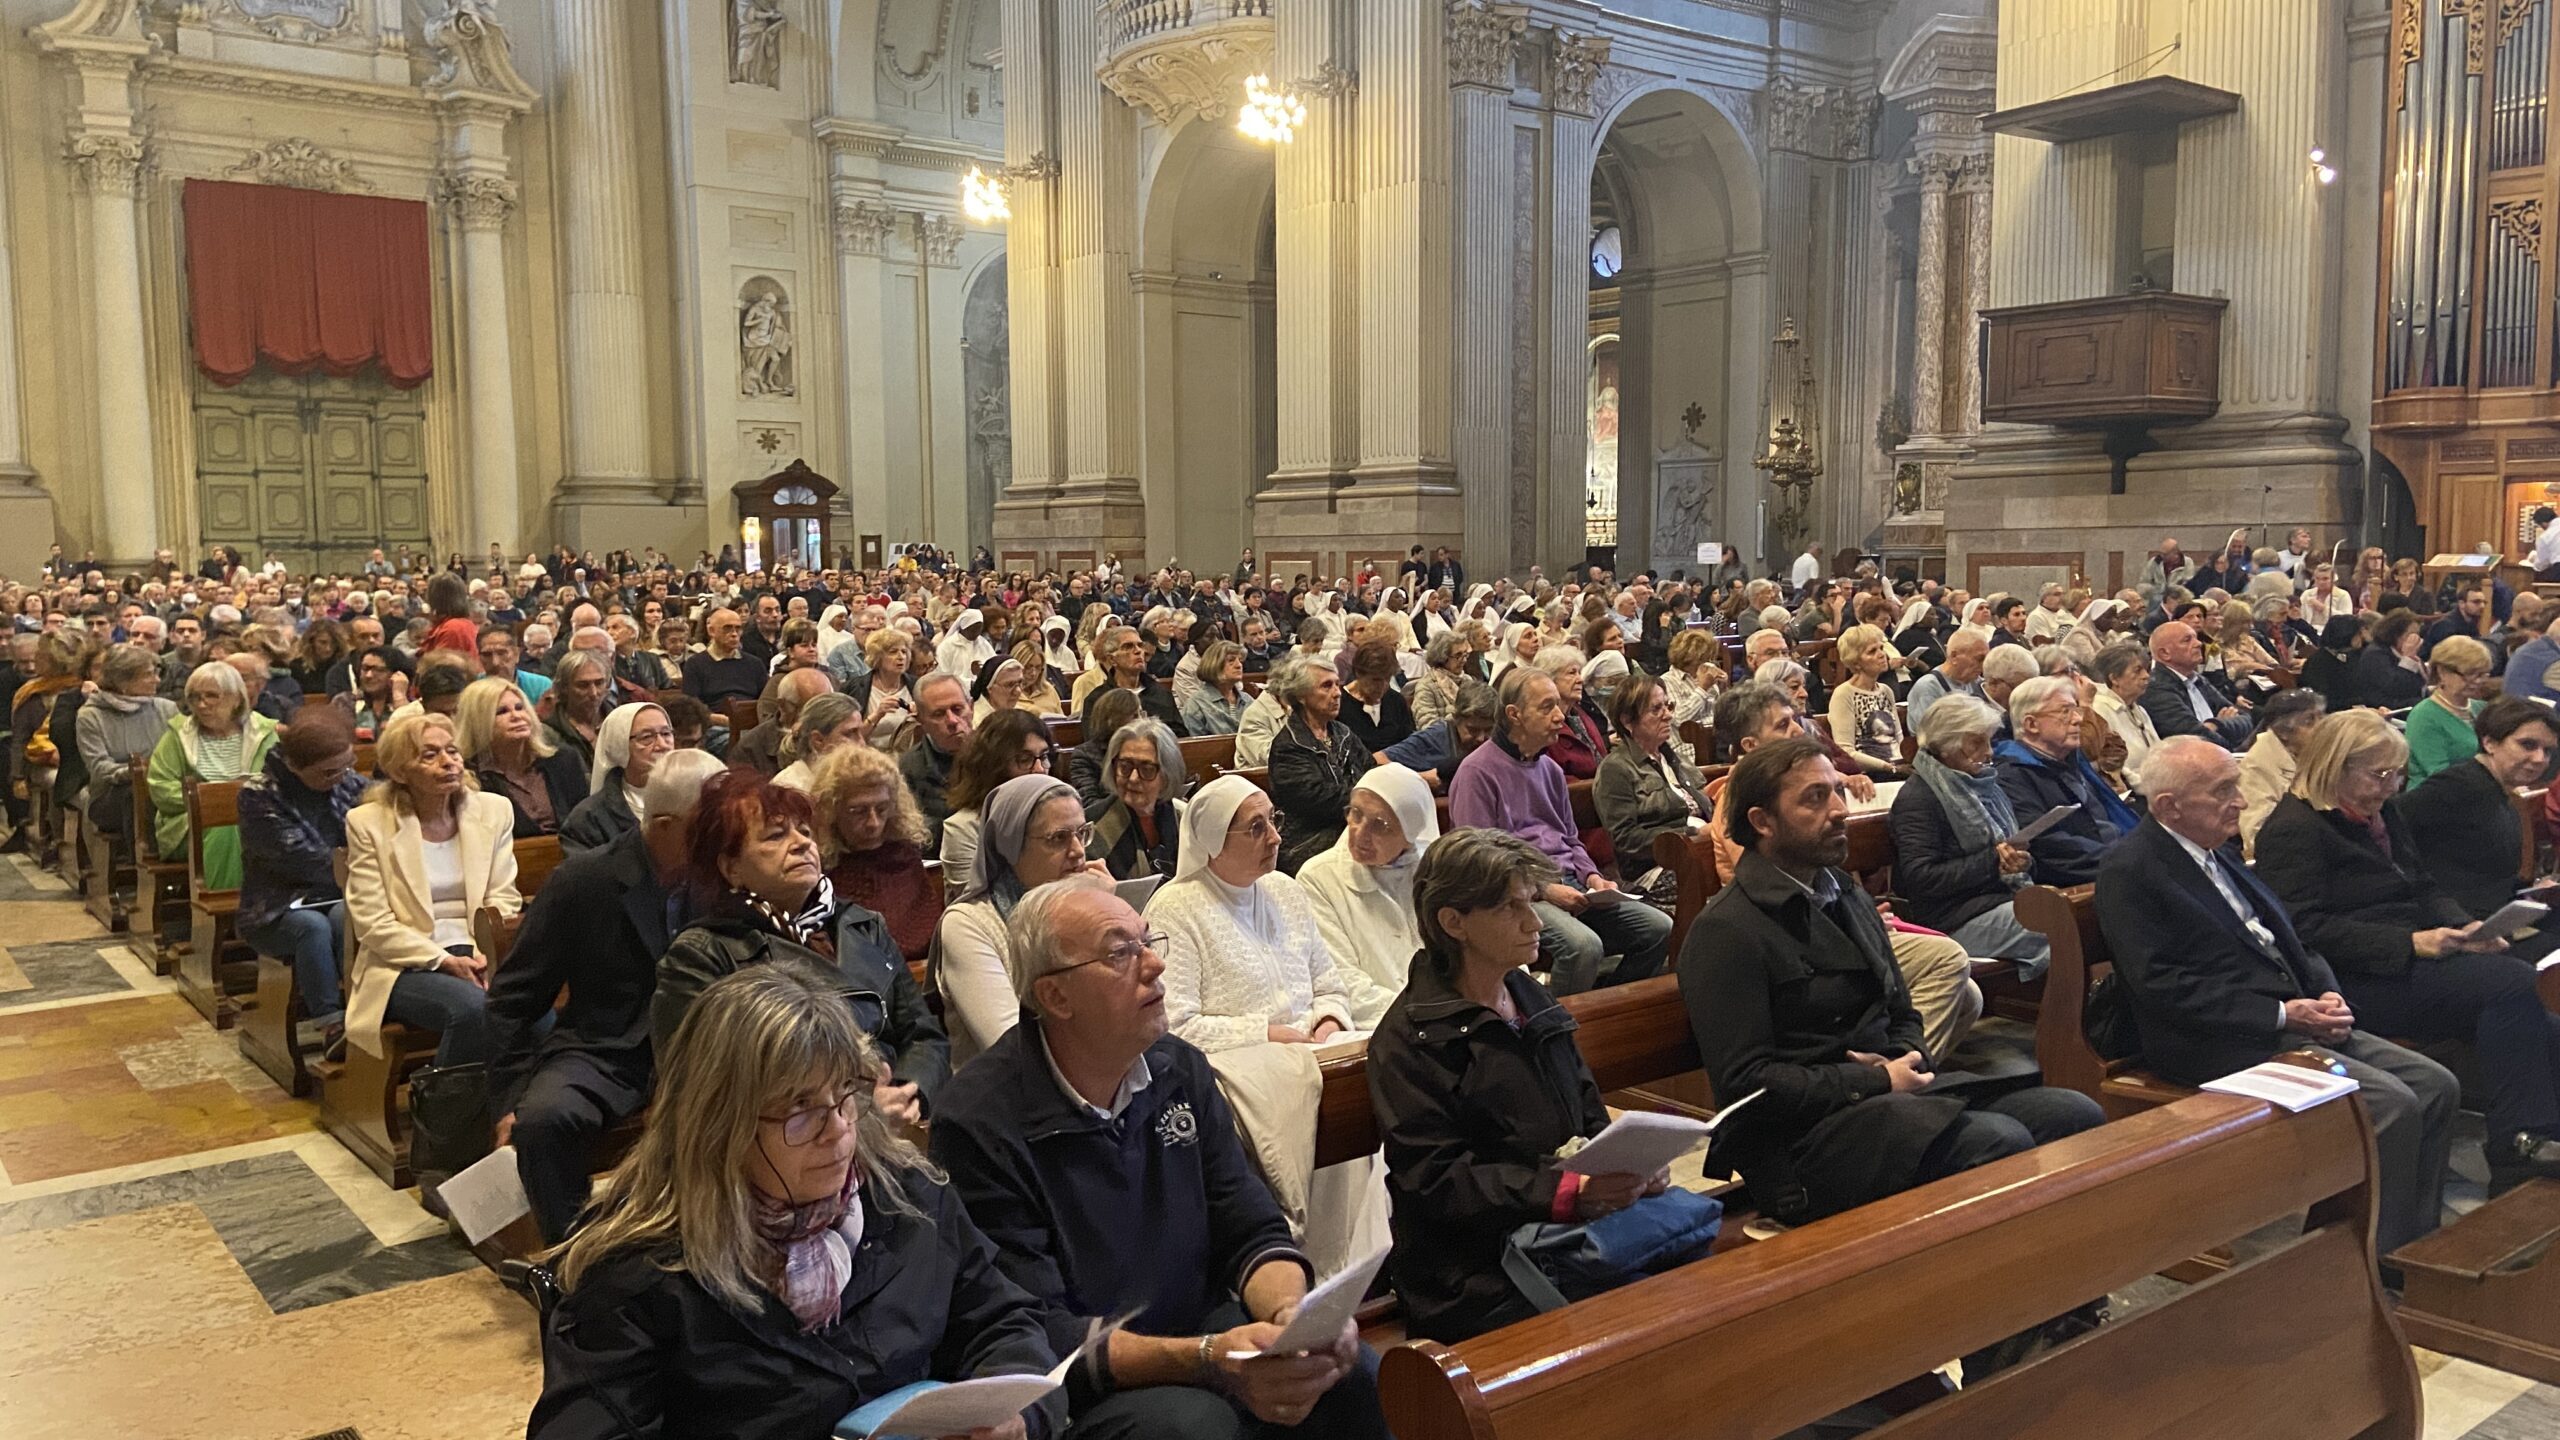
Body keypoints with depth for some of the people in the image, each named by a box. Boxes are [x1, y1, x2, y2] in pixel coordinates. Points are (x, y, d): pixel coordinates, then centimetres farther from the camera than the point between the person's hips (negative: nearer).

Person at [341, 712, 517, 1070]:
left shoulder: (493, 811, 10)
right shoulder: (367, 823, 1)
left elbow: (503, 900, 7)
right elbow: (372, 923, -4)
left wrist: (486, 956, -12)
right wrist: (444, 961, -15)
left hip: (477, 957, 3)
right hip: (406, 965, -3)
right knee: (472, 1007, -34)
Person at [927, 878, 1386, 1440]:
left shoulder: (1182, 1071, 4)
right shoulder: (981, 1123, -17)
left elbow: (1252, 1235, 4)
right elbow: (1036, 1336, -20)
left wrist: (1292, 1312, -20)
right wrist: (1209, 1359, -32)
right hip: (1077, 1390, -5)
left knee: (1350, 1372, -19)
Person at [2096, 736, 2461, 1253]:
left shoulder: (2218, 852, 17)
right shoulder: (2128, 873, -12)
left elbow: (2287, 941, 23)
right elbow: (2164, 987, -18)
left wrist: (2326, 995, 2)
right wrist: (2283, 1015, -18)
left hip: (2297, 1022, 9)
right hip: (2218, 1046, -9)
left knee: (2436, 1087, -1)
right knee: (2391, 1105, -21)